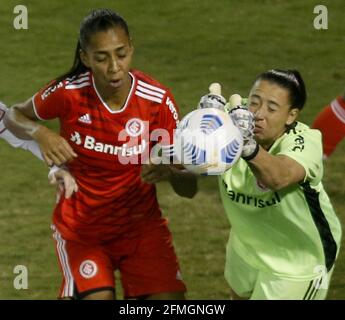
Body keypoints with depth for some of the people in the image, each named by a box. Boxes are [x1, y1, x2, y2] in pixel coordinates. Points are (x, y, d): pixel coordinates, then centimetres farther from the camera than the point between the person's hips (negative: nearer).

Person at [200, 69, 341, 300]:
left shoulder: (305, 142, -33)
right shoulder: (230, 127, -22)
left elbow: (279, 178, -56)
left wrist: (249, 148, -77)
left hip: (299, 261, -5)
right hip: (247, 245, 5)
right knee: (240, 296, 28)